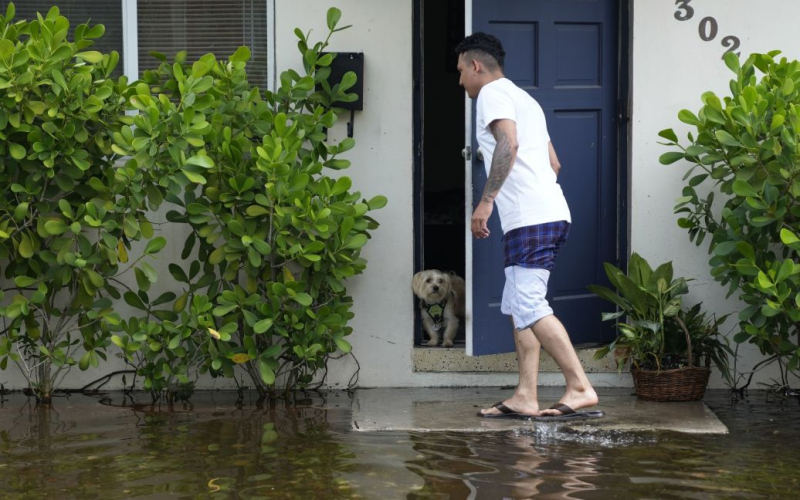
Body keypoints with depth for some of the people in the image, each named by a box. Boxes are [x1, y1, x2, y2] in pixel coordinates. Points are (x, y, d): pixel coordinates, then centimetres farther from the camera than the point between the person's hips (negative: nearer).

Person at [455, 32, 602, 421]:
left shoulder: (493, 92, -2)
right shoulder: (525, 100, 27)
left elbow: (508, 143, -21)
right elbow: (553, 163, 29)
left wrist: (486, 200, -22)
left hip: (530, 219, -10)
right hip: (548, 212, 10)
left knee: (529, 308, -13)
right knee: (518, 306, 11)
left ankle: (580, 389, -16)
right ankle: (525, 397, 8)